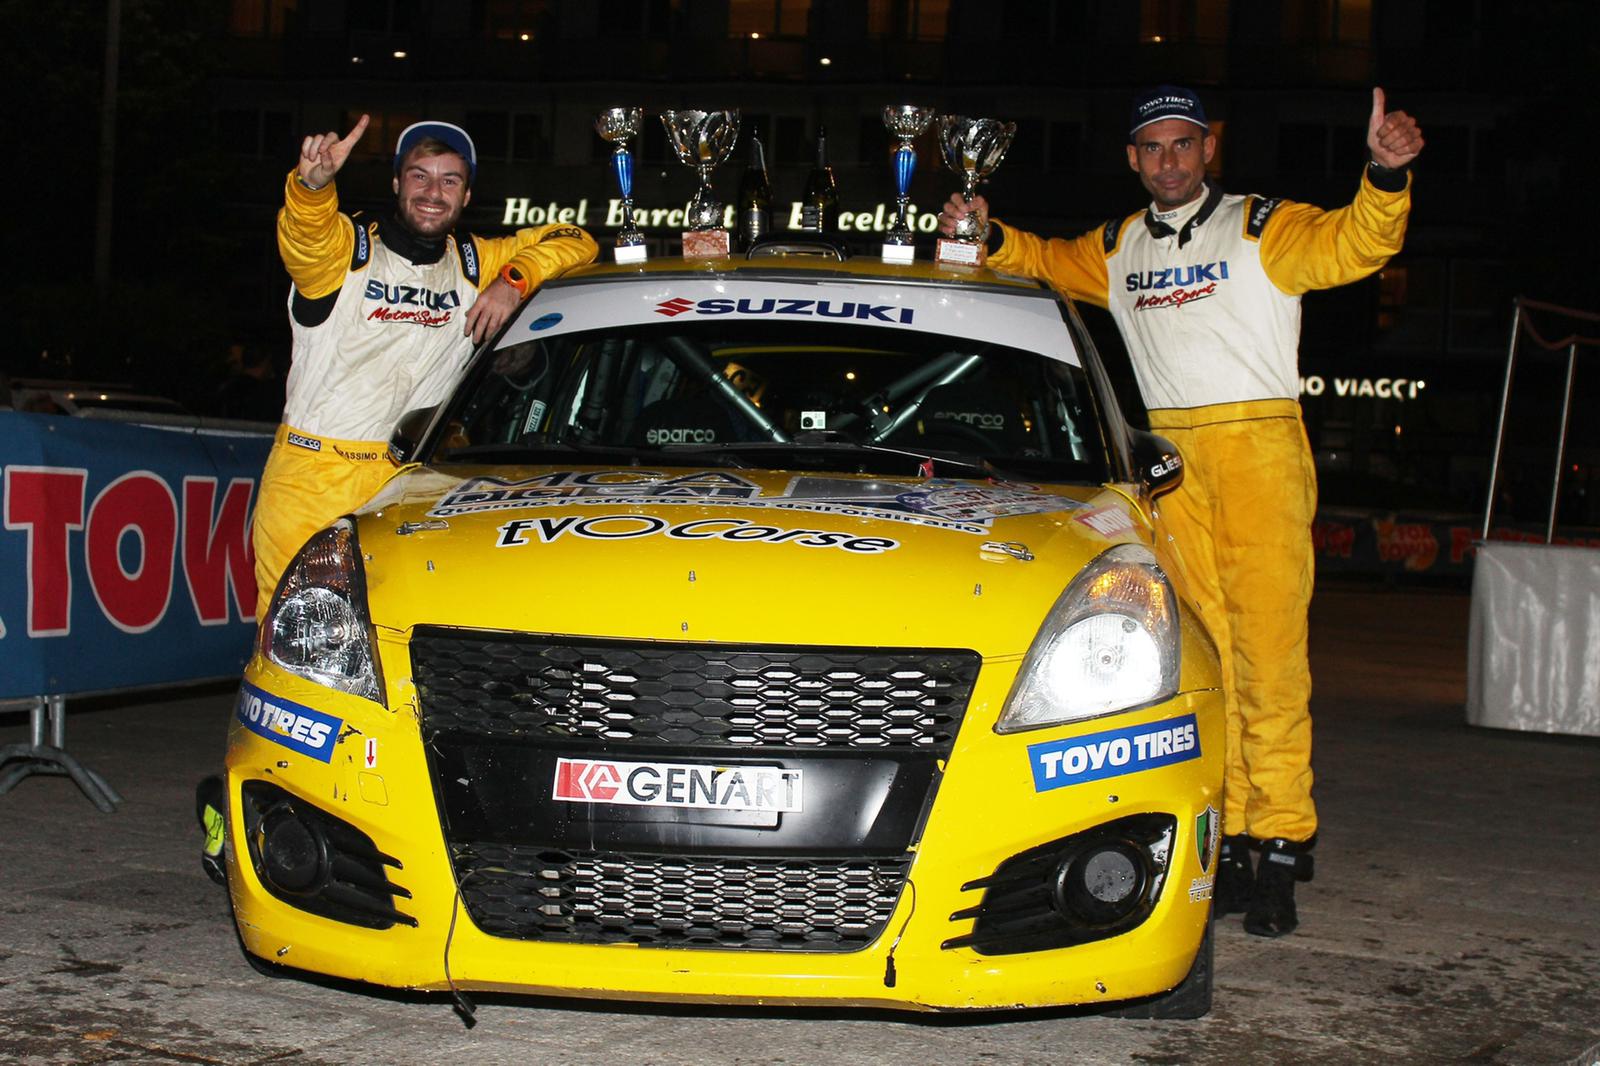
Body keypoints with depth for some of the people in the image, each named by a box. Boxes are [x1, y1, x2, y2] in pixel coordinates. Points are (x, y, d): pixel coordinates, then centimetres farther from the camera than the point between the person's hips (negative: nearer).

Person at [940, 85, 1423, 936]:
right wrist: (988, 235, 13)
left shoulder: (1263, 230, 2)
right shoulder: (1118, 249, 17)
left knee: (1268, 655, -9)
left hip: (1259, 449, -4)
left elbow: (1354, 244, -12)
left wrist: (1386, 176, -30)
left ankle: (1279, 848, -5)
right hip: (1170, 458, 4)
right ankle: (1224, 841, 5)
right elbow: (1047, 261, 32)